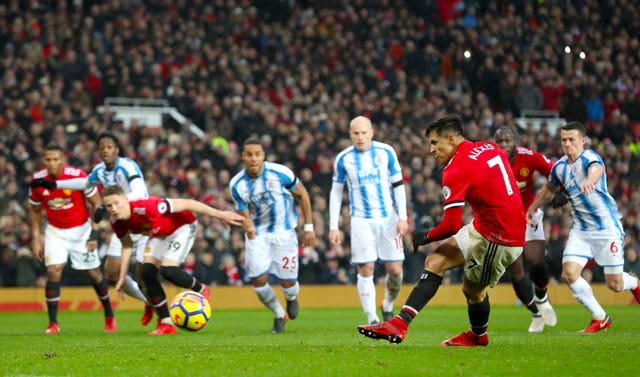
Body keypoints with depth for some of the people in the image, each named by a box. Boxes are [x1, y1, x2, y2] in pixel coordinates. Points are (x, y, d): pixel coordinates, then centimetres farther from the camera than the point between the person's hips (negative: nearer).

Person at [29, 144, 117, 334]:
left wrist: (94, 233, -13)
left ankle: (109, 317, 25)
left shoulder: (78, 176, -21)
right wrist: (36, 237, -1)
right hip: (55, 231, 1)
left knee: (93, 273, 4)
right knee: (53, 272, -15)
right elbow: (35, 210, 5)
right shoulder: (38, 180, -13)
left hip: (81, 229, -1)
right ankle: (53, 323, -8)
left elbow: (96, 203, -9)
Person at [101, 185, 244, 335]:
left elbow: (186, 204, -33)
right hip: (159, 233, 7)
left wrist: (220, 214, -31)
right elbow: (127, 245, 5)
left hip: (182, 225, -7)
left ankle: (200, 290, 8)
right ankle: (166, 324, 0)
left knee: (167, 270, -23)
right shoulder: (116, 221, -16)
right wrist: (122, 278, 7)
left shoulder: (145, 207, -39)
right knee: (147, 273, -8)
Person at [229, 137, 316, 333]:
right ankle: (279, 315, 20)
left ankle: (292, 298, 38)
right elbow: (245, 215, -8)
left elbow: (302, 193, -3)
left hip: (284, 231, -1)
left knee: (287, 282, -2)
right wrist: (249, 229, -33)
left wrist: (309, 227, 0)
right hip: (258, 234, 2)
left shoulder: (280, 173, -18)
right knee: (258, 280, -9)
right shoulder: (237, 184, -13)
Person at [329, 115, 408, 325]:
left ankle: (388, 306, 25)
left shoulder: (386, 152, -1)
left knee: (395, 270, -1)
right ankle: (372, 319, -5)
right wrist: (334, 226, 4)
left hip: (388, 218, 1)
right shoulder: (343, 159, 0)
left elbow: (398, 185, 4)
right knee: (365, 270, -9)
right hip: (361, 220, -1)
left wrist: (402, 217, -3)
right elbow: (336, 192, 7)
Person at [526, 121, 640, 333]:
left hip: (607, 227, -6)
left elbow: (597, 169, -46)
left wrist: (590, 180, -68)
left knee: (615, 285, -3)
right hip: (580, 229, 6)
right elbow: (549, 189, 26)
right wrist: (532, 208, 27)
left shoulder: (590, 158, -19)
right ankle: (600, 318, 4)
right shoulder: (559, 167, 3)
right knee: (569, 274, -13)